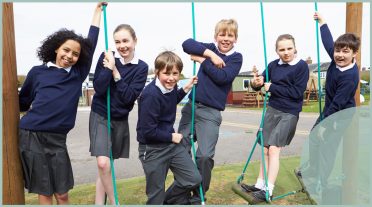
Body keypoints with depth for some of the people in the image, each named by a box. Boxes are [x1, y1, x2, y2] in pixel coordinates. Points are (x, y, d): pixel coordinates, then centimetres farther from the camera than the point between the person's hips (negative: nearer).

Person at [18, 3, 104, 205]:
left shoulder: (78, 73, 6)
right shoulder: (37, 72, 3)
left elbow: (92, 41, 11)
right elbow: (23, 102, 18)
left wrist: (98, 9, 17)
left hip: (57, 139, 2)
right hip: (31, 136, -1)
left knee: (62, 194, 7)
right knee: (44, 192, 7)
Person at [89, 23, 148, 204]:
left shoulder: (141, 67, -5)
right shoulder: (106, 57, -6)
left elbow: (129, 97, -13)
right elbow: (98, 88, -15)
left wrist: (115, 71, -18)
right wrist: (109, 66, -22)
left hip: (121, 120, 2)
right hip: (100, 116, -2)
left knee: (107, 167, 10)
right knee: (103, 164, -16)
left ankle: (99, 203, 25)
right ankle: (114, 203, 6)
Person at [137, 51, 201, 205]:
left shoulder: (170, 87, -2)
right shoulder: (151, 95, -25)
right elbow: (148, 131, -25)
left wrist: (186, 89, 8)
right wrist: (172, 137, -12)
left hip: (171, 143, 7)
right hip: (152, 149, -7)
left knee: (194, 179, 7)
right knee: (156, 194, 8)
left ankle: (169, 200, 32)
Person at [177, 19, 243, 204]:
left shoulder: (236, 58, 2)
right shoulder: (210, 49, 9)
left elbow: (222, 77, -14)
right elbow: (187, 44, -6)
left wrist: (203, 60, -8)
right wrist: (209, 54, -14)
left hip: (211, 112, -3)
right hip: (191, 106, 3)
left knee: (205, 156, -10)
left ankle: (198, 196, 13)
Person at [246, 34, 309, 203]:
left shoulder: (302, 66, -9)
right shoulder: (273, 65, 4)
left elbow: (297, 92, -15)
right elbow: (260, 84, 1)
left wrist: (272, 88, -13)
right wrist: (256, 83, -23)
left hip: (289, 113, -5)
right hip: (272, 110, 5)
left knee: (274, 149, -13)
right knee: (265, 149, 9)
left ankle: (268, 190, -5)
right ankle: (260, 185, 20)